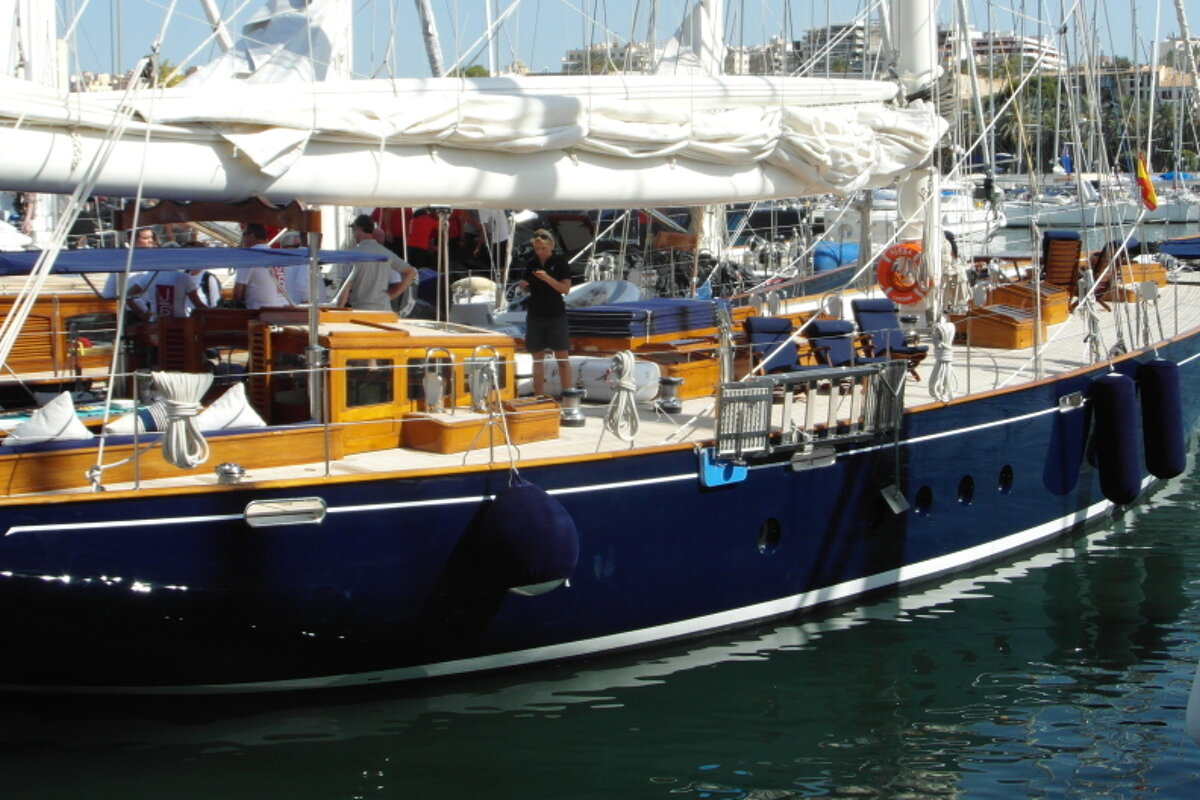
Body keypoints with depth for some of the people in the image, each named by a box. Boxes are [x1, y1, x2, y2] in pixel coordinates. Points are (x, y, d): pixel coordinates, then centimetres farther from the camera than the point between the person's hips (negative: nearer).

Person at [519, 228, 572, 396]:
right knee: (537, 357, 6)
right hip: (535, 315, 4)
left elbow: (566, 288, -11)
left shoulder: (560, 262, -5)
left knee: (562, 357, -1)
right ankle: (540, 397, 11)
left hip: (556, 315, -3)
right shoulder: (530, 263, 6)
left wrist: (547, 278, -25)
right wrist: (523, 285, -9)